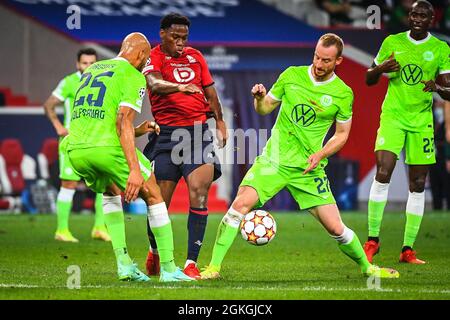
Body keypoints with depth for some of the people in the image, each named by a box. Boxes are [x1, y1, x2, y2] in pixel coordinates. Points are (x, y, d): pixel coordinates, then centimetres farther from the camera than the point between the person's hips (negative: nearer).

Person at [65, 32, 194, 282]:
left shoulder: (91, 70, 24)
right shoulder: (133, 76, 1)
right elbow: (123, 122, -14)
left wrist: (137, 131, 36)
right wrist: (134, 169, -19)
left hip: (75, 149, 7)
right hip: (108, 148, -7)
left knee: (111, 193, 32)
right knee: (153, 197, 13)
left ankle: (123, 263, 19)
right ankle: (168, 269, 12)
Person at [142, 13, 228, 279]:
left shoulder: (195, 56, 16)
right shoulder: (155, 57, -1)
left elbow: (210, 90, 26)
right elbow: (154, 84, -23)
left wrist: (220, 121, 24)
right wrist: (180, 87, -41)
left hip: (198, 131, 3)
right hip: (167, 134, -3)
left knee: (199, 193, -13)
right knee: (160, 201, -1)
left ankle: (192, 262, -12)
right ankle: (155, 251, 28)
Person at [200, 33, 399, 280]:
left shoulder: (343, 94, -3)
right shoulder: (292, 75, 1)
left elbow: (342, 134, 6)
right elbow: (264, 109, 11)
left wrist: (320, 154, -11)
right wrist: (259, 98, -12)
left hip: (309, 168, -1)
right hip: (274, 158, 1)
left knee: (335, 227, -3)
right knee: (241, 204, -21)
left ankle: (367, 267, 24)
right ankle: (213, 267, -12)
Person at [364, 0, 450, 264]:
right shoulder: (392, 42, 5)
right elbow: (369, 80, 12)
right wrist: (380, 69, -11)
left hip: (422, 121, 1)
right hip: (392, 116, -1)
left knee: (418, 185, 1)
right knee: (383, 173, -18)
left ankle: (408, 249, 8)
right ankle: (373, 239, -7)